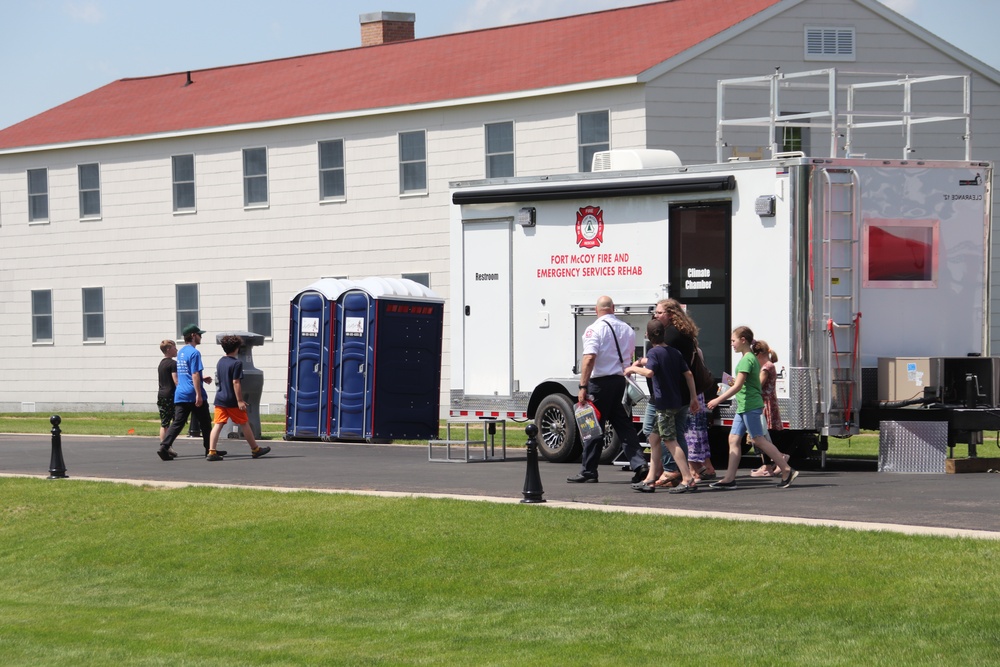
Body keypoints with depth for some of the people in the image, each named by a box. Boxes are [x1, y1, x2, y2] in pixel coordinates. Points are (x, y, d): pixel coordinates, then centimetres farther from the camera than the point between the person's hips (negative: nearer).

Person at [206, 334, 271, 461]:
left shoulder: (220, 362, 11)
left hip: (220, 399, 6)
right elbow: (236, 383, -18)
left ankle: (212, 451, -14)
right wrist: (240, 401, -16)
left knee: (218, 425, -1)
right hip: (232, 401, -6)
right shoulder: (236, 363, -12)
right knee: (245, 424, 8)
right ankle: (255, 450, 20)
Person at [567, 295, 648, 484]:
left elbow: (589, 358, -20)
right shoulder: (627, 329, 10)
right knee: (624, 425, 10)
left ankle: (588, 471, 5)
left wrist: (583, 387, -20)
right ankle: (639, 465, 0)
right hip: (621, 381, 6)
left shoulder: (595, 329, -11)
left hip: (600, 382, -6)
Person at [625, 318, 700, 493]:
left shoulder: (654, 352, -11)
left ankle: (688, 479, -16)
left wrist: (633, 368, -12)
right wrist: (694, 397, 13)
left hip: (663, 403, -9)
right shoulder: (675, 352, 11)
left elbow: (649, 372, -29)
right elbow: (688, 374, 9)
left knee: (670, 440, -9)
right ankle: (650, 481, 17)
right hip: (676, 401, 9)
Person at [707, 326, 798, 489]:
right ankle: (729, 478, 4)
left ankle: (787, 470, -5)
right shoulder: (751, 358, 15)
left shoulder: (747, 360, -15)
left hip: (750, 406, -10)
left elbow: (737, 386, -20)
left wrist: (718, 400, -19)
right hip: (743, 407, 10)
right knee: (734, 439, 6)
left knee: (759, 440, -8)